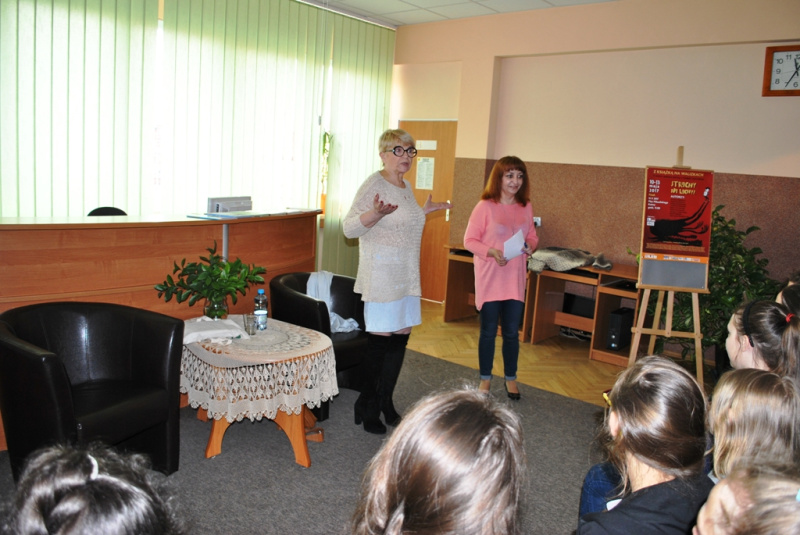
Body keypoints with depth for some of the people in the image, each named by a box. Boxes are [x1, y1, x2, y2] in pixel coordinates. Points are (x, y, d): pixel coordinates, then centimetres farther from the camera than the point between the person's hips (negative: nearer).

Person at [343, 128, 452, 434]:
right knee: (379, 340, -4)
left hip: (406, 276, 9)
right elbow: (349, 228, -18)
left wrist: (425, 212, 24)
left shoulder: (406, 186, 15)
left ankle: (385, 403, 24)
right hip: (381, 276, -9)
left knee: (401, 336, 11)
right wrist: (376, 213, -33)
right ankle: (367, 408, 12)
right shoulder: (374, 184, -11)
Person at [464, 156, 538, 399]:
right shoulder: (485, 206, -10)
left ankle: (510, 378, 27)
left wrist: (529, 246, -8)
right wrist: (491, 252, -23)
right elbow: (469, 240, -8)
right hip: (490, 279, -3)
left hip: (515, 280, 4)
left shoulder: (526, 207, 3)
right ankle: (485, 379, 24)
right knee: (488, 332, 7)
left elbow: (532, 237, 14)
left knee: (512, 333, 11)